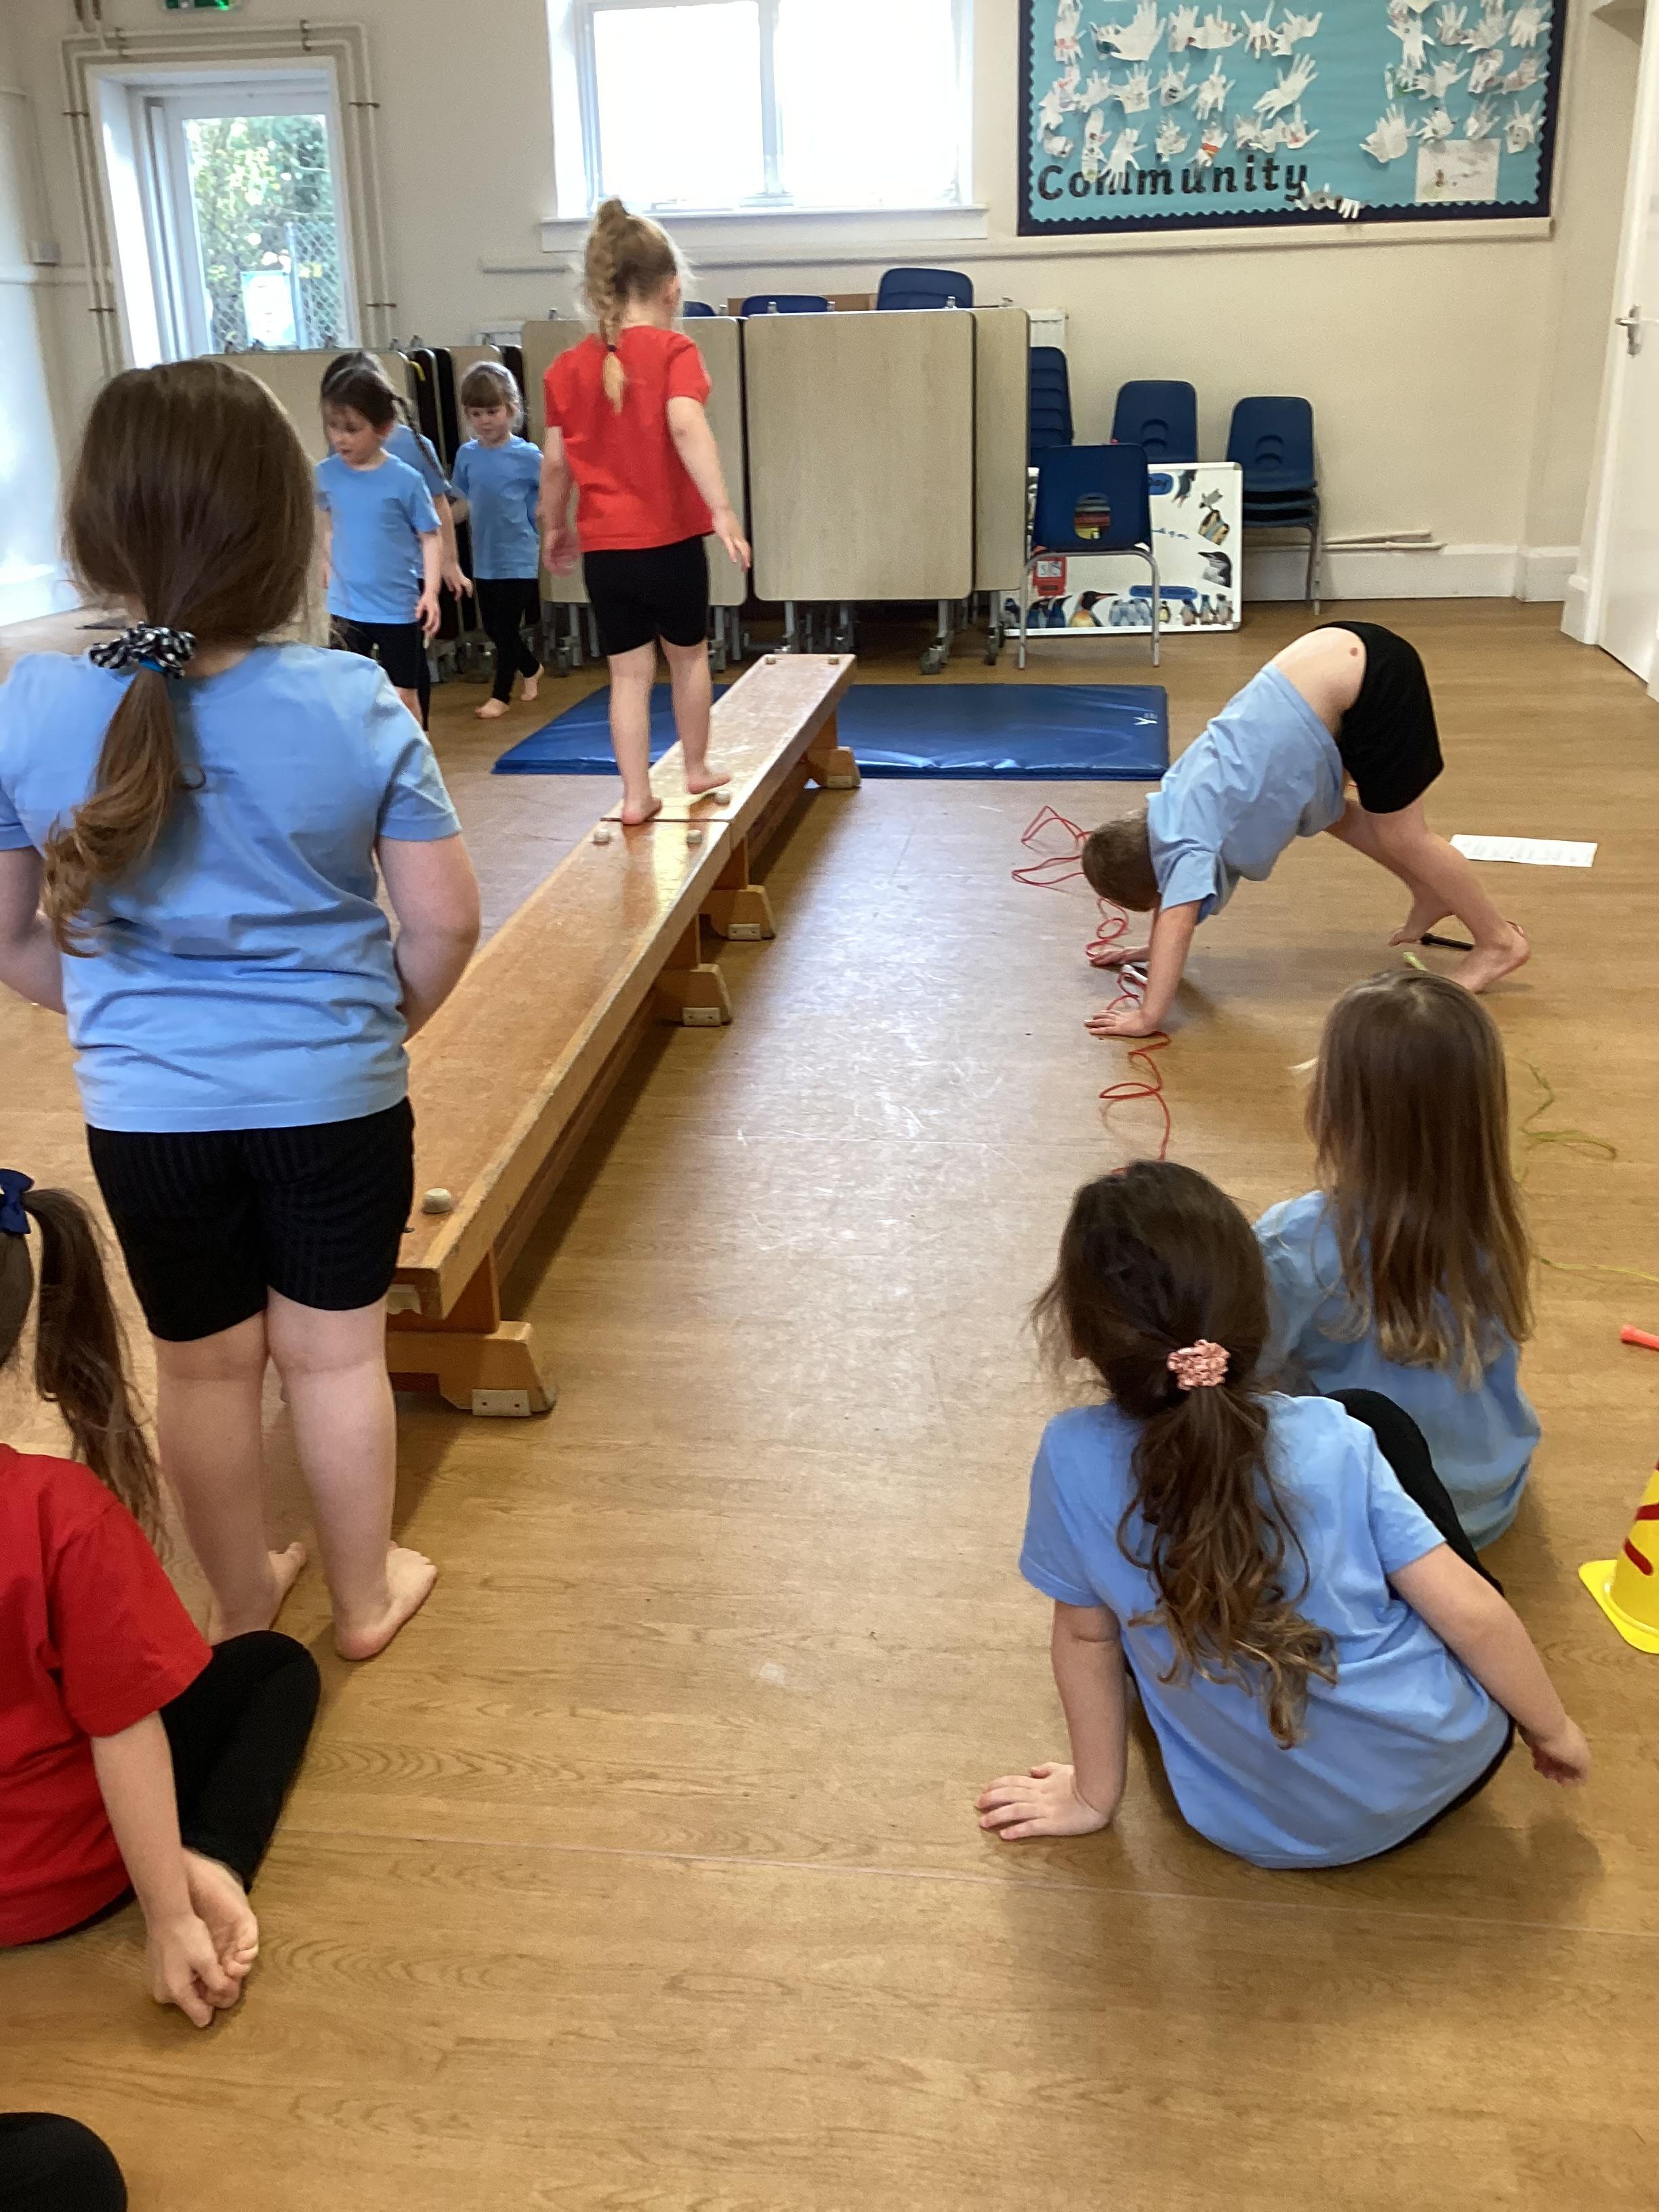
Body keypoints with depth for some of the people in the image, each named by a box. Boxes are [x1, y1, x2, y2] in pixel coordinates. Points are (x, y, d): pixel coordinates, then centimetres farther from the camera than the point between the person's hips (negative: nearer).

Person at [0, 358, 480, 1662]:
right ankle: (366, 1596, 35)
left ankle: (242, 1603, 39)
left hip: (146, 1112, 1)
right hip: (336, 1099, -1)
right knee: (336, 1355, 16)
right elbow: (444, 921, -10)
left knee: (204, 1366, 18)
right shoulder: (357, 705, -15)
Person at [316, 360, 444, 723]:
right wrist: (333, 573, 12)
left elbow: (431, 538, -6)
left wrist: (431, 591, -15)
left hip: (399, 607, -3)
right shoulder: (326, 474, -2)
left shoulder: (405, 480, -12)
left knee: (404, 696, 8)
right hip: (347, 606, 3)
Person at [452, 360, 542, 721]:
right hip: (483, 559, 5)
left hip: (518, 558, -5)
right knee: (491, 627, 15)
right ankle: (532, 669, 39)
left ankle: (501, 695, 18)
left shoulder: (527, 456, -12)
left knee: (507, 627, 1)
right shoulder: (466, 456, 1)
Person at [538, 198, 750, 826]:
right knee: (689, 655, 18)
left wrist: (554, 527, 22)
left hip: (602, 549, 3)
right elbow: (686, 426, -25)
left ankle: (636, 795, 6)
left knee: (629, 673, 9)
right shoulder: (673, 351, -8)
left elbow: (555, 462, 7)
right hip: (670, 540, -3)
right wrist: (722, 509, -31)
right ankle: (697, 769, 31)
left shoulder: (569, 367, 5)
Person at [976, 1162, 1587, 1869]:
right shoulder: (1334, 1438, -19)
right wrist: (1554, 1728, 5)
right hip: (1448, 1767, 0)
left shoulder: (1073, 1460, -21)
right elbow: (1472, 1614, -14)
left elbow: (1088, 1637, -8)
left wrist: (1094, 1796, 8)